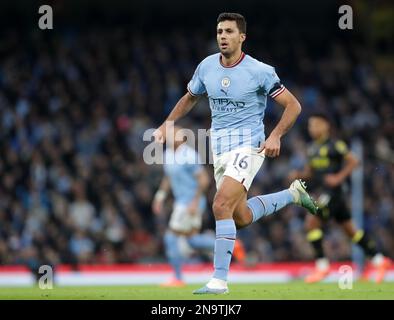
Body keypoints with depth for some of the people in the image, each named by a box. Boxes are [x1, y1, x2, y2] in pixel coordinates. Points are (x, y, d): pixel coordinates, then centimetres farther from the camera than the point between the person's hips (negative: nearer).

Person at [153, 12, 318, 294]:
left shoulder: (260, 71, -11)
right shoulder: (206, 67, 5)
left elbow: (293, 105, -5)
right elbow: (190, 99, 23)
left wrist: (276, 136, -19)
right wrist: (166, 126, 10)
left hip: (248, 145, -7)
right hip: (219, 149, 7)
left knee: (221, 206, -22)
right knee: (242, 217, 12)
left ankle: (219, 280, -18)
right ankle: (293, 194, 36)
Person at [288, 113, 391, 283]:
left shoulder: (335, 145, -8)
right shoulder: (313, 148, 15)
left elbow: (353, 161, -8)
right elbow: (310, 172, 23)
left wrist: (339, 177, -17)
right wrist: (298, 175, 3)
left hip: (333, 191, -8)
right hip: (321, 191, 8)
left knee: (311, 223, -16)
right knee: (350, 229, 11)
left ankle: (322, 265, -10)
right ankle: (379, 260, 16)